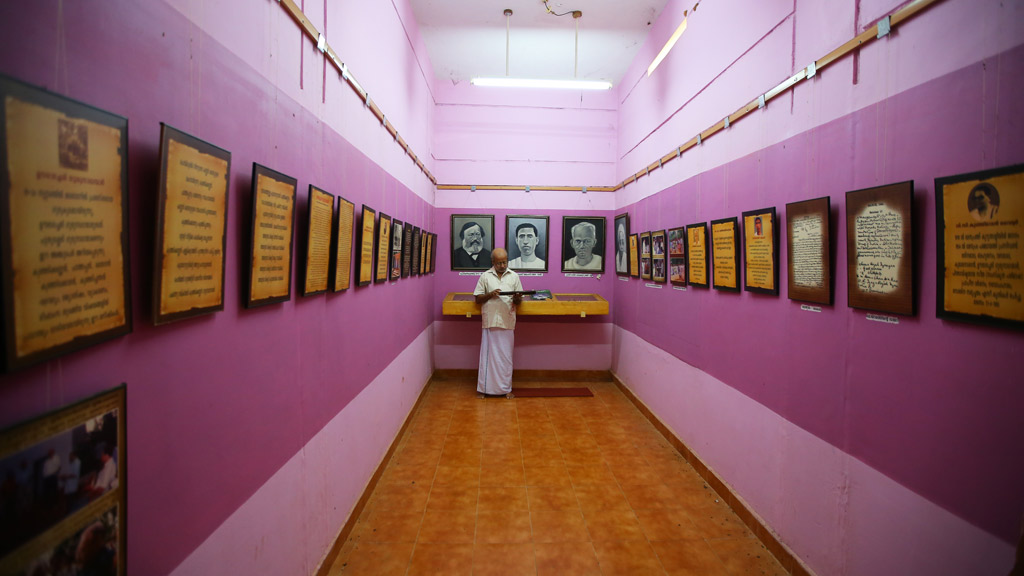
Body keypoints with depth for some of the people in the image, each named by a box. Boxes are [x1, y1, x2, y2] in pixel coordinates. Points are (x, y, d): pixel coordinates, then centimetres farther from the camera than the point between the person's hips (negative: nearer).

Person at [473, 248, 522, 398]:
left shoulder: (514, 276, 8)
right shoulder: (485, 276, 4)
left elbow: (519, 301, 10)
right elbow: (478, 299, 5)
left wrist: (517, 299, -13)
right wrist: (490, 294, -13)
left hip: (507, 322, 1)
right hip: (490, 322, -1)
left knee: (506, 355, 6)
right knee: (487, 354, 3)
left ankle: (506, 387, 17)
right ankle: (483, 387, 13)